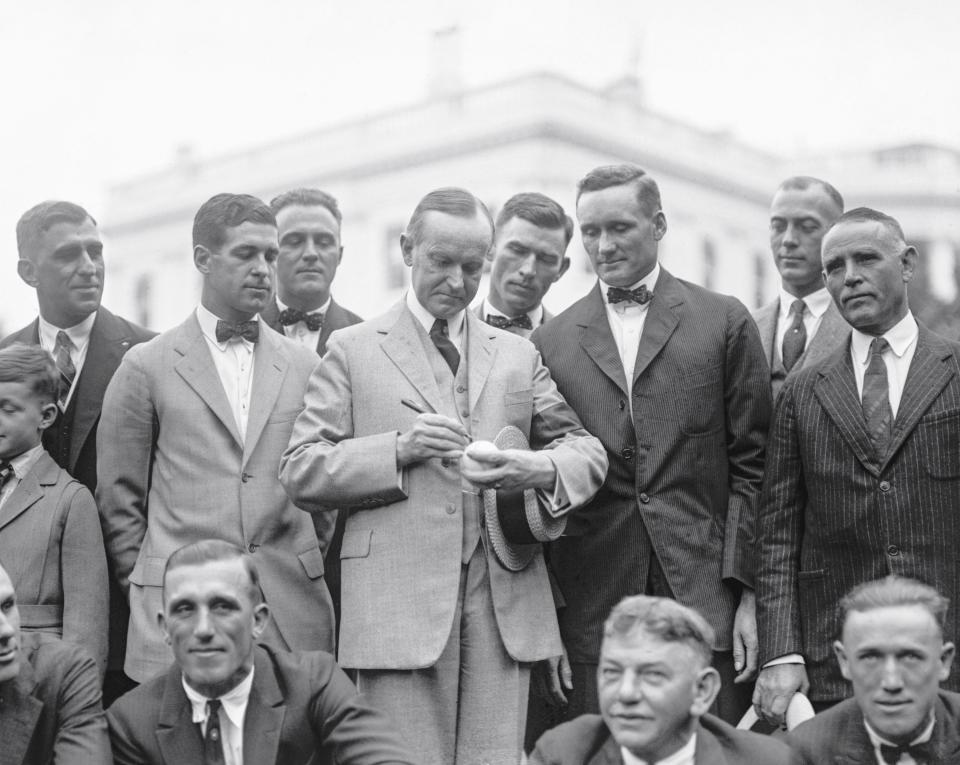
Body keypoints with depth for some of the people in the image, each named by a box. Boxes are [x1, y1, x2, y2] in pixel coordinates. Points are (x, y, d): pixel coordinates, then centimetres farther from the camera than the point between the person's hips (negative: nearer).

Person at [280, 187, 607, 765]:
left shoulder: (518, 354, 19)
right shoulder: (353, 350, 9)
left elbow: (587, 450, 14)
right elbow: (300, 470, 2)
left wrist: (536, 469, -9)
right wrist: (399, 448, -12)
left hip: (505, 604, 3)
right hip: (399, 606, -2)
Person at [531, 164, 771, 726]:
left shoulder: (725, 322, 5)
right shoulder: (550, 342, 8)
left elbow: (751, 464, 3)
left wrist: (748, 592, -4)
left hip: (706, 598, -1)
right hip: (591, 613, 1)